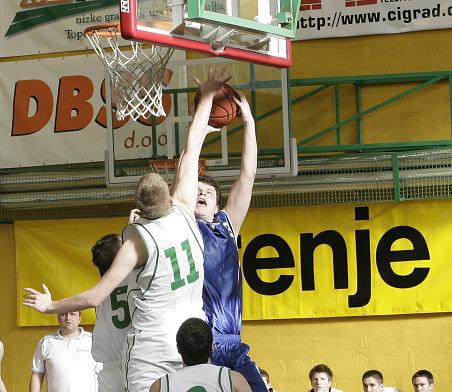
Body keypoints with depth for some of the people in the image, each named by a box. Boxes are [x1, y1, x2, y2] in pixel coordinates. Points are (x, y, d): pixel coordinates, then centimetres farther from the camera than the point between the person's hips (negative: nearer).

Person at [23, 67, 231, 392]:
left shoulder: (138, 238, -10)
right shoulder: (184, 211, -2)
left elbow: (95, 297, -9)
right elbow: (193, 148, 9)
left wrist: (50, 306, 6)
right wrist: (207, 97, 17)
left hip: (152, 345, -4)